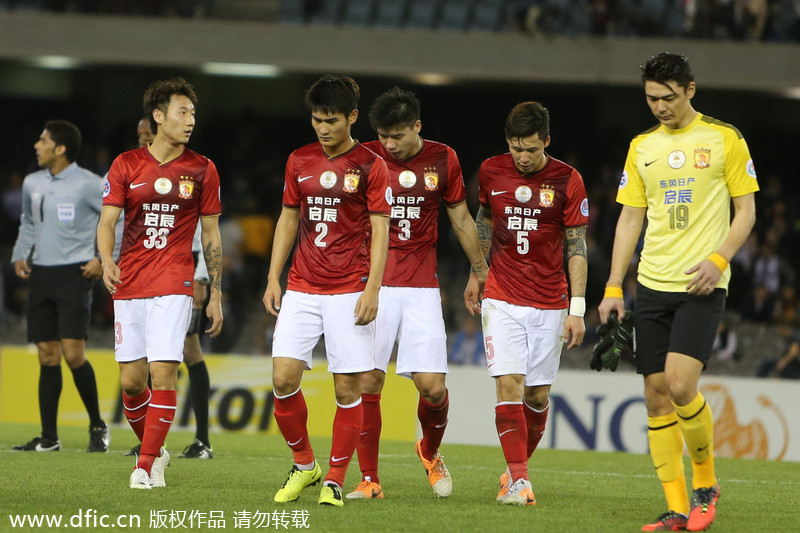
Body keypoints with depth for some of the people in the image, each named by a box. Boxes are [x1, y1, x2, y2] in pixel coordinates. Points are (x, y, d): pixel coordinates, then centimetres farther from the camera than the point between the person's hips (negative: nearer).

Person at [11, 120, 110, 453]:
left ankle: (97, 426, 3)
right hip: (40, 275, 6)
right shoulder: (32, 184, 12)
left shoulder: (87, 184, -7)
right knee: (47, 356, 4)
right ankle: (49, 438, 7)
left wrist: (104, 259, -8)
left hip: (73, 273, -6)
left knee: (72, 352, -14)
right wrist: (20, 254, 12)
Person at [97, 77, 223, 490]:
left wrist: (216, 296, 7)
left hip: (174, 285, -1)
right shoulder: (126, 165, 5)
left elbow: (211, 235, 10)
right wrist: (107, 261, -19)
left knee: (163, 372, -13)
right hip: (129, 285, 1)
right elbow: (107, 222, 2)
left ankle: (148, 465, -7)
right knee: (131, 380, 2)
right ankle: (153, 450, 24)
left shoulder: (202, 170, 5)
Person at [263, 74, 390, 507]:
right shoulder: (299, 161, 10)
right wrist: (273, 278, 10)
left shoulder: (369, 166, -2)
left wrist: (372, 289, -12)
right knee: (283, 379, -7)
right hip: (301, 289, 4)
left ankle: (334, 481, 6)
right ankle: (304, 464, 12)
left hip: (349, 291, -4)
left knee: (347, 389, -3)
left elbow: (380, 231, -4)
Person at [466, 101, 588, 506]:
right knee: (509, 384, -13)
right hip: (502, 298, 0)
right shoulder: (491, 172, 1)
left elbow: (577, 248, -4)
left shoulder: (567, 180, -6)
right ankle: (518, 480, -15)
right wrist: (476, 275, 22)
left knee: (538, 395, 4)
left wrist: (577, 309, -8)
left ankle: (518, 466, 26)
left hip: (549, 304, 0)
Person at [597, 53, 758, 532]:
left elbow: (746, 210, 1)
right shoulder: (643, 147, 12)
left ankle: (706, 482, 4)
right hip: (652, 286, 5)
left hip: (701, 286, -5)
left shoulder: (724, 138, 0)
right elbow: (630, 219, 14)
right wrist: (613, 288, 7)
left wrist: (719, 259, -15)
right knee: (657, 395, -1)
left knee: (680, 384, -18)